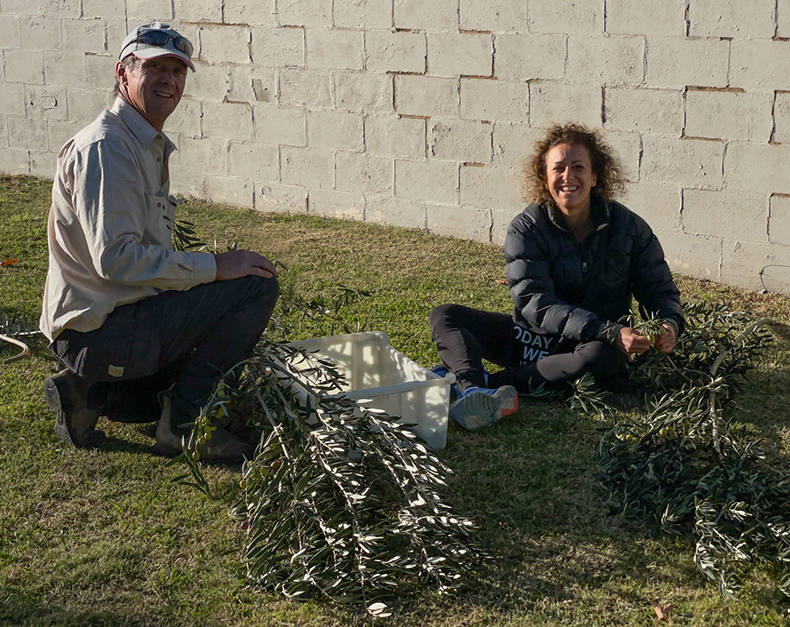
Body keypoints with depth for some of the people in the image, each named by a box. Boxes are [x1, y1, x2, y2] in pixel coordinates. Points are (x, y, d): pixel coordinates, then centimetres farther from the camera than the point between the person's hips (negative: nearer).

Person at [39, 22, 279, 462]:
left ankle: (90, 393, 12)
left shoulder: (153, 146, 16)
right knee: (257, 284, -16)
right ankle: (184, 423, -10)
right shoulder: (104, 148, -16)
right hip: (103, 331, -10)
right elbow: (116, 258, -25)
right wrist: (216, 266, -21)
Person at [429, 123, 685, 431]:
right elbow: (535, 303, -20)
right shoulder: (525, 228, -10)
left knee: (603, 358, -38)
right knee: (444, 316, -15)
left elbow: (660, 290, 4)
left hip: (585, 347, -1)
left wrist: (670, 324, -22)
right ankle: (474, 391, -49)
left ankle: (475, 384, -39)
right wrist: (609, 332, -32)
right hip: (531, 337, 1)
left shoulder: (629, 228, -5)